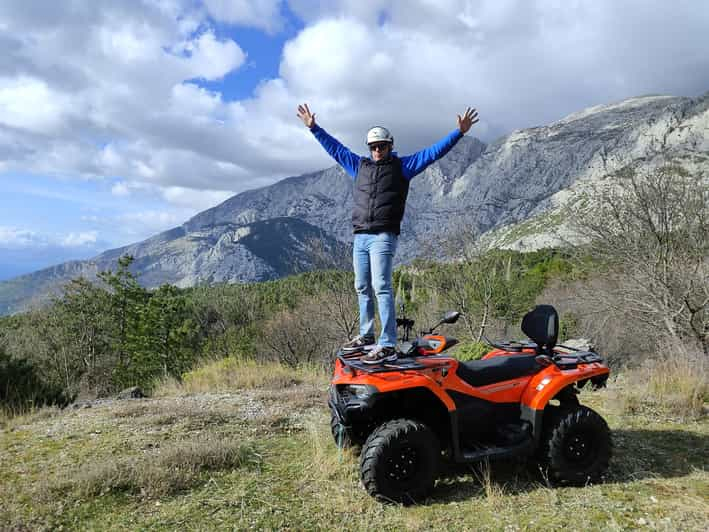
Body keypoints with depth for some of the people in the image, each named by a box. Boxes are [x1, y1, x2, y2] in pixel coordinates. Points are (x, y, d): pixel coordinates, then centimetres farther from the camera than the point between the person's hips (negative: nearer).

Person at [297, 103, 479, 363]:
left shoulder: (402, 166, 8)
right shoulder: (359, 165, 19)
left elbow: (433, 152, 4)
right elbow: (335, 148, 29)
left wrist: (459, 132, -3)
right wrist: (314, 128, 33)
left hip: (383, 236, -6)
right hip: (359, 236, 6)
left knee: (381, 287, -15)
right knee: (362, 288, 10)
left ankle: (387, 345, -16)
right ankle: (366, 336, 22)